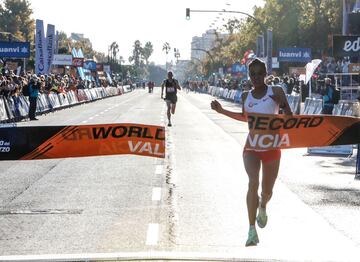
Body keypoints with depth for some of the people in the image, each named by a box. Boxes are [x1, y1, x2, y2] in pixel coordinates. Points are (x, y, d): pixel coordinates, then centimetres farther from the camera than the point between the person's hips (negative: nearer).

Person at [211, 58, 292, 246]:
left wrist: (284, 107, -30)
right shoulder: (246, 96, 5)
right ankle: (252, 231, -20)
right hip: (251, 147, 1)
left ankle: (262, 208, 51)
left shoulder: (275, 92, -6)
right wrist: (222, 111, 18)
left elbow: (289, 116, -9)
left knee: (267, 191, 12)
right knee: (253, 183, -20)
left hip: (272, 147, -1)